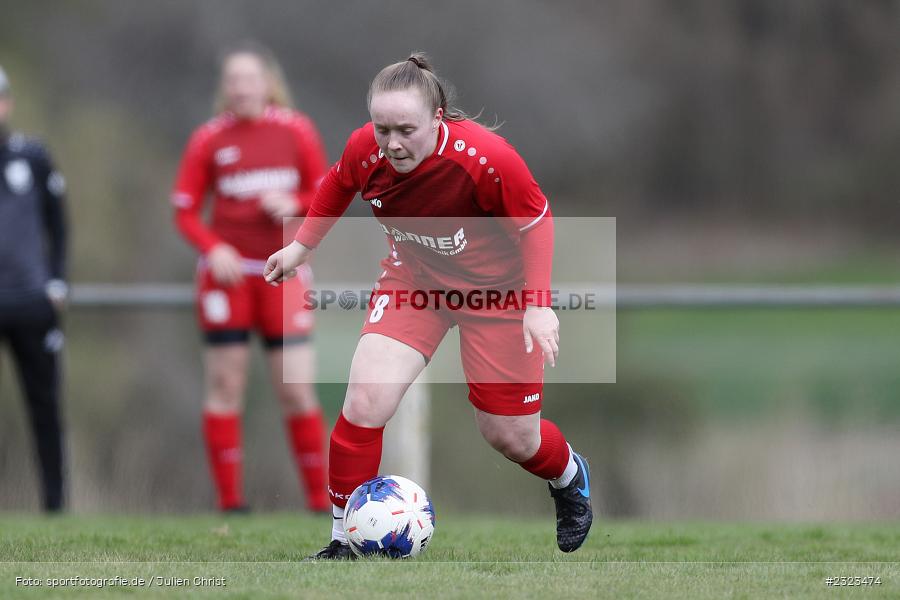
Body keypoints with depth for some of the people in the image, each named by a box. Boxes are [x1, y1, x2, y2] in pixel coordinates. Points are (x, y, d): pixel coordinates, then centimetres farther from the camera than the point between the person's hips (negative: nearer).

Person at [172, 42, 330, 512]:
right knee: (225, 386, -1)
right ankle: (230, 501, 5)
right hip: (228, 273, 0)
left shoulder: (297, 131, 4)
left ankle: (320, 500, 5)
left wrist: (293, 206, -12)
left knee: (297, 390, -4)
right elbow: (185, 210, 3)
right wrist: (212, 248, -15)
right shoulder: (208, 139, 2)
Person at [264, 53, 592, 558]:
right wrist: (302, 246, 9)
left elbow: (536, 222, -17)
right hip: (413, 279, 3)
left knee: (512, 437, 7)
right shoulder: (365, 150, -21)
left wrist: (539, 303, -19)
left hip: (495, 288, -2)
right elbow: (338, 185, 4)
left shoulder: (486, 158, -33)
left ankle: (571, 477, 44)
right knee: (365, 402, -18)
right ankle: (343, 540, -2)